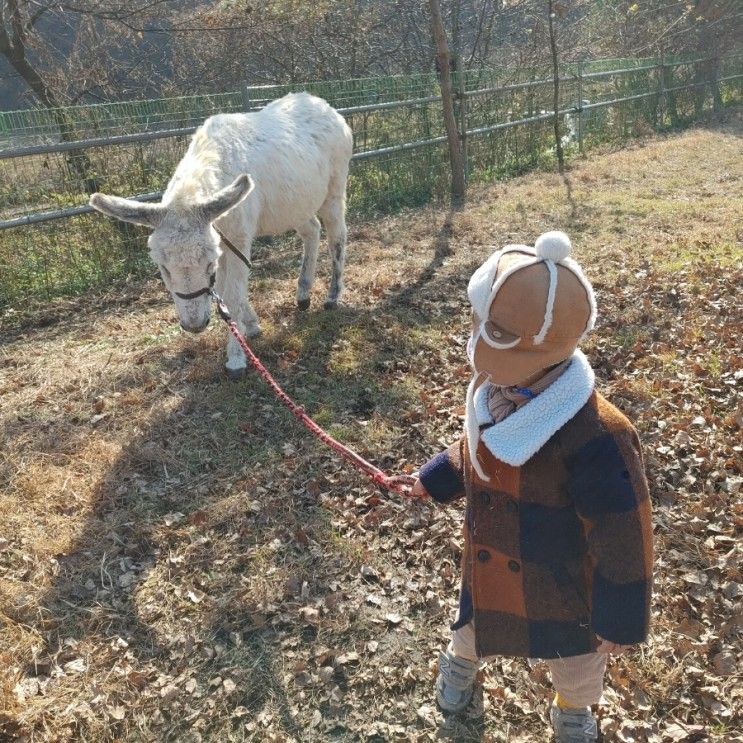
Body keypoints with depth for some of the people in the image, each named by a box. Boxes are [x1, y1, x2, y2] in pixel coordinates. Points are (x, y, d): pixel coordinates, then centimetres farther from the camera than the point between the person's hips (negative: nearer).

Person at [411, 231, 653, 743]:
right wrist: (436, 480, 19)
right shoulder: (492, 391, -17)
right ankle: (462, 661, 68)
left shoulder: (596, 440, -37)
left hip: (563, 589, -4)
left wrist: (619, 620, -16)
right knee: (475, 627, 32)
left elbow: (623, 541, -25)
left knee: (575, 656, 26)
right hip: (488, 574, 5)